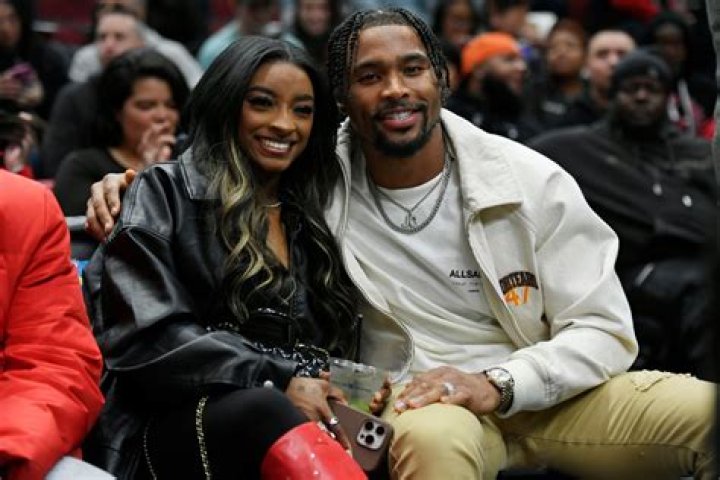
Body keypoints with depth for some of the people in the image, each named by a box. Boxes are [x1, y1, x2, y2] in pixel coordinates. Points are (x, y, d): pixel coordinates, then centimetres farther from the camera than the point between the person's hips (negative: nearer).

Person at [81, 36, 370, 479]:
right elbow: (144, 335, -5)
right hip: (179, 423, -4)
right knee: (265, 410, -41)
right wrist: (277, 382, -14)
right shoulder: (166, 192, 10)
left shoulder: (314, 215, 26)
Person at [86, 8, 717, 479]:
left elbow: (605, 330, -4)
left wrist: (496, 383, -20)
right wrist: (133, 187, -6)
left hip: (544, 385, 2)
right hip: (423, 397, -1)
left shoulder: (530, 181, -4)